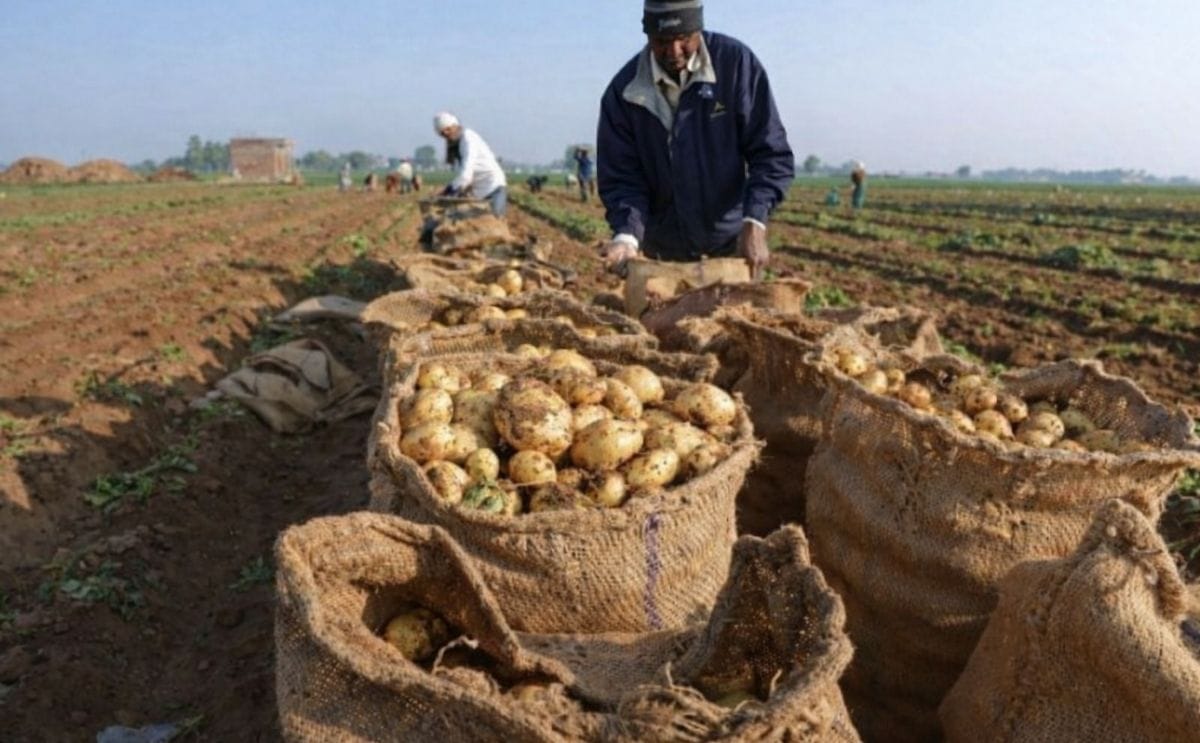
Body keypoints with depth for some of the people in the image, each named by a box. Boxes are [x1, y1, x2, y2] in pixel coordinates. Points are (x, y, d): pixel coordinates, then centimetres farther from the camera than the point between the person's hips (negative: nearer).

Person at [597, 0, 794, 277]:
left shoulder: (736, 62, -12)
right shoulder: (623, 91, -9)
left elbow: (770, 154, -11)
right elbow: (621, 178, -7)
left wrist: (754, 223, -26)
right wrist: (628, 235, -26)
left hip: (732, 244, -1)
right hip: (664, 254, 1)